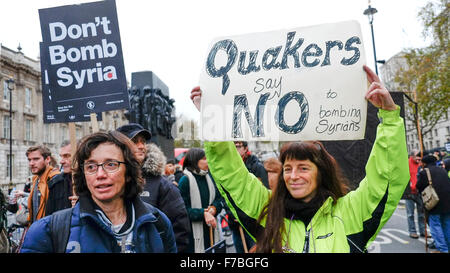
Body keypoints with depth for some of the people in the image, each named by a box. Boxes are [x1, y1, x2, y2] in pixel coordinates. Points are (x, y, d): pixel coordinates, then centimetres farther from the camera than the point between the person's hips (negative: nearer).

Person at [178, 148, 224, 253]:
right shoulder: (185, 180, -11)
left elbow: (218, 198, 10)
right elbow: (183, 209, -13)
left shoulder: (209, 177, 7)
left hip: (210, 228, 6)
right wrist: (204, 213, -20)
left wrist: (213, 208, -10)